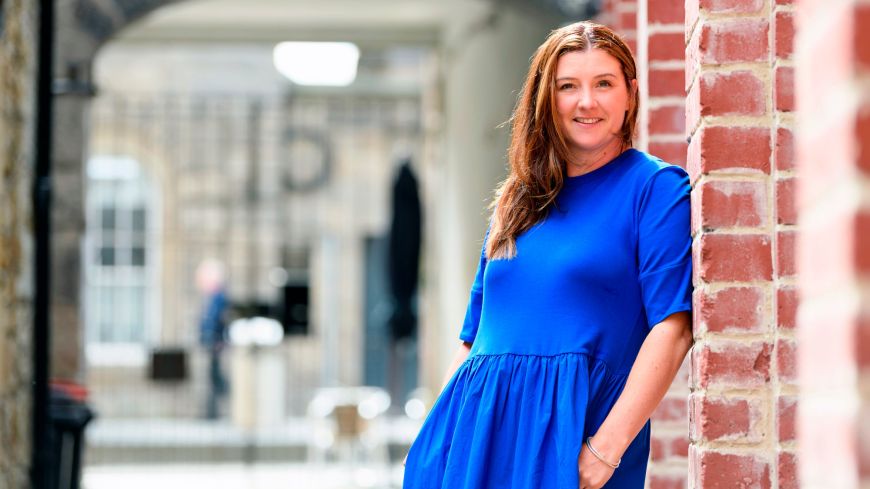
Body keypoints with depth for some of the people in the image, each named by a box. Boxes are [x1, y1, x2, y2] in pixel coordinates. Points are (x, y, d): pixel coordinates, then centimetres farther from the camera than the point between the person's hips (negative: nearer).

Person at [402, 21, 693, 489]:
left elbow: (672, 328, -11)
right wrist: (438, 436, 9)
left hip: (576, 425, -5)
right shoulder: (516, 202, 17)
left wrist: (609, 446, -18)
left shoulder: (657, 187, -1)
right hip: (481, 429, 5)